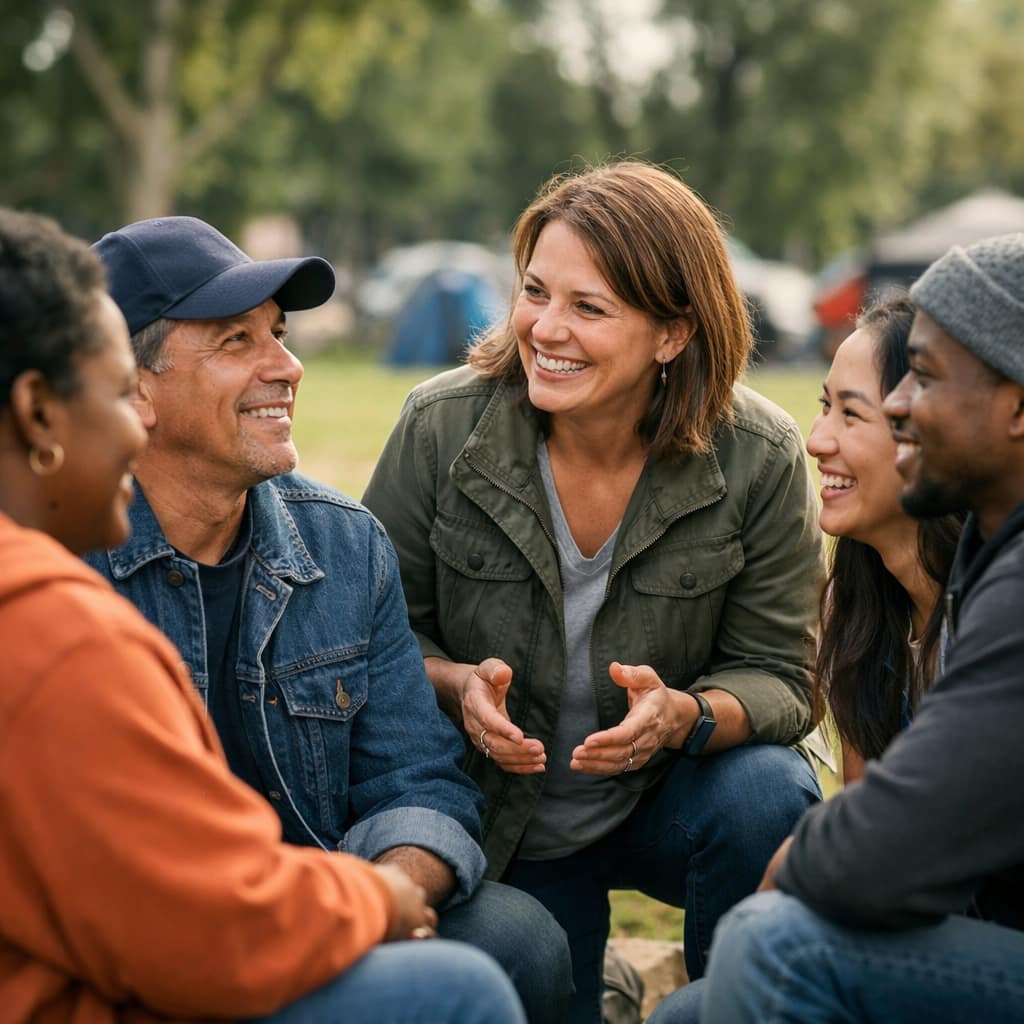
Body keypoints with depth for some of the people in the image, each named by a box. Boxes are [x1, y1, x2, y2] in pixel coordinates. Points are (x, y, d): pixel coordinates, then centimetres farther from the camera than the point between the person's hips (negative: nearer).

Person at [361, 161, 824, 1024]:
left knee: (766, 796, -32)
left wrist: (684, 717, -34)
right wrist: (460, 687, -27)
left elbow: (777, 677, -11)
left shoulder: (760, 460, -17)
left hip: (672, 795, -1)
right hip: (503, 822, 1)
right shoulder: (442, 427, -15)